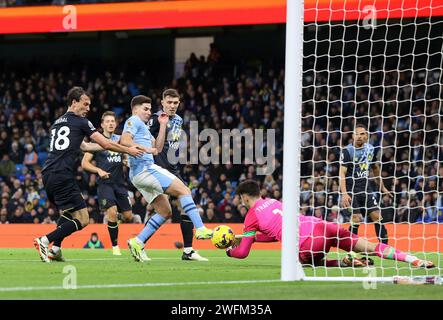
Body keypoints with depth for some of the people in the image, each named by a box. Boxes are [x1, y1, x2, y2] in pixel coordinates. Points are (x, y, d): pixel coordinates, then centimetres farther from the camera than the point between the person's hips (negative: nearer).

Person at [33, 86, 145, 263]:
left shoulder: (57, 123, 25)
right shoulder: (80, 122, 2)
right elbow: (105, 144, 3)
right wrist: (128, 150, 17)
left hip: (47, 175, 8)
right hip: (63, 177, -8)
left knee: (68, 212, 27)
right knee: (82, 219, -6)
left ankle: (55, 249, 10)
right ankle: (45, 241, -16)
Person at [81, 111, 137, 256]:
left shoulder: (120, 139, 10)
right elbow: (84, 163, -1)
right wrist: (99, 170, -17)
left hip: (119, 183, 5)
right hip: (105, 183, -5)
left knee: (128, 217, 2)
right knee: (112, 212, -21)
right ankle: (115, 246, -7)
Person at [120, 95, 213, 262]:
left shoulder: (143, 127, 29)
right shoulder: (133, 121, 0)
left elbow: (157, 148, 22)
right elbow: (124, 141, -17)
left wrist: (163, 125, 19)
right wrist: (147, 149, -18)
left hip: (139, 175, 10)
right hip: (144, 168, -10)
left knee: (165, 211, 9)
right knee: (183, 190, -15)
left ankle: (138, 242, 4)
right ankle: (201, 229, -24)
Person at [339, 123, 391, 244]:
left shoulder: (371, 149, 7)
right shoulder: (347, 151, -9)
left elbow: (375, 168, 23)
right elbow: (342, 173, -15)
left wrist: (382, 187, 27)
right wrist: (344, 194, -26)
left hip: (367, 189, 5)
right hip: (352, 191, -5)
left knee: (377, 216, -3)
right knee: (356, 219, -14)